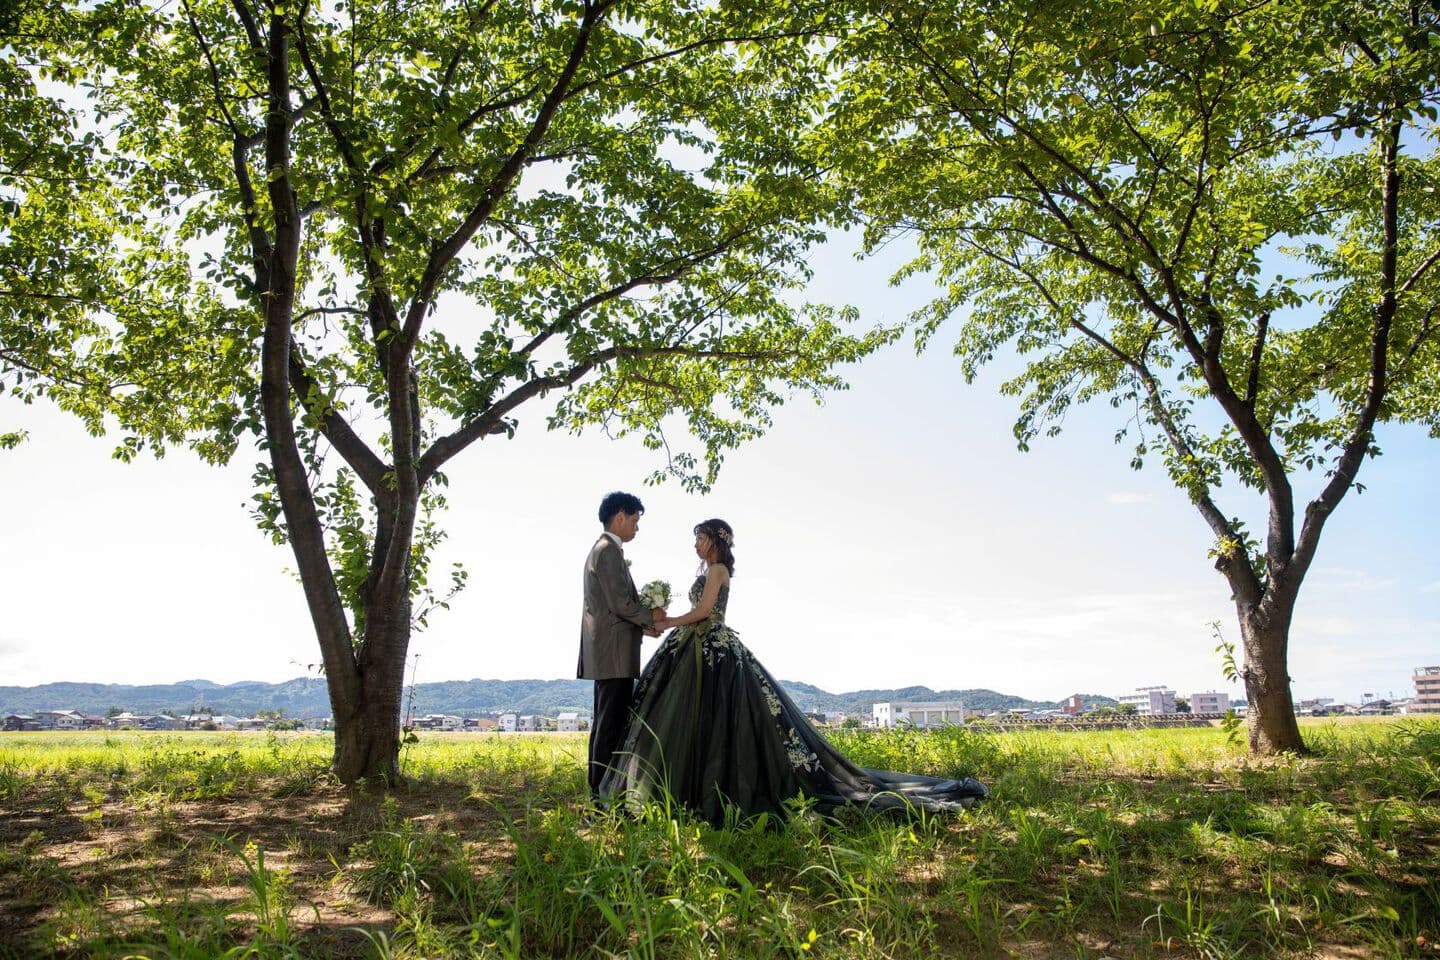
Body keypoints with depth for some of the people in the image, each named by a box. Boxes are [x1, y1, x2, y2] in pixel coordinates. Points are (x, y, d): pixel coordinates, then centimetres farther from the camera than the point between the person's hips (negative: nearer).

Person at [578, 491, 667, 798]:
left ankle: (599, 790, 19)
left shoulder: (601, 549, 19)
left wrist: (642, 625, 14)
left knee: (605, 722, 13)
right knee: (612, 724, -9)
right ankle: (605, 794, -8)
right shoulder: (609, 551, -13)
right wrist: (651, 615, -3)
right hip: (615, 654, -11)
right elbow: (621, 604, -19)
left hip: (606, 653, 11)